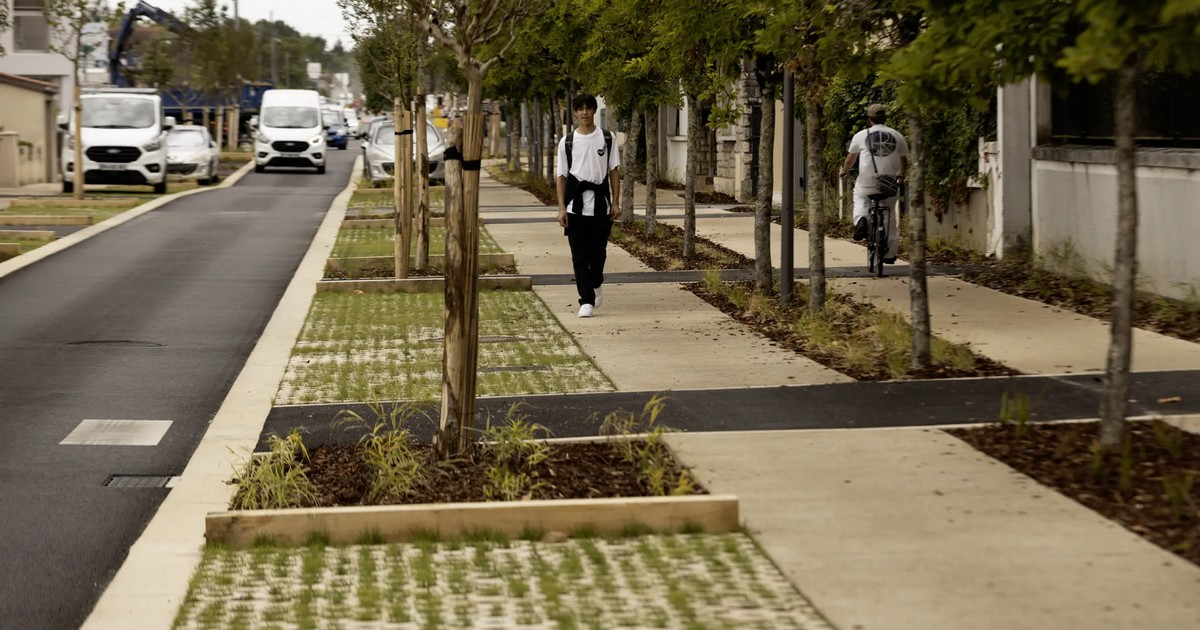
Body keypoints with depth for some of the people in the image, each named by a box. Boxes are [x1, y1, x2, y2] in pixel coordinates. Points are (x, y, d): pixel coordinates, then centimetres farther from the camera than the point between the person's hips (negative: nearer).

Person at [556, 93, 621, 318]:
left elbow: (614, 172, 7)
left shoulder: (607, 138, 4)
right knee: (579, 256, -3)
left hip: (600, 205, 0)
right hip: (575, 206, 0)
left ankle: (596, 285, 34)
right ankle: (586, 301, -1)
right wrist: (561, 208, -3)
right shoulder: (567, 142, 4)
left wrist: (615, 203, 2)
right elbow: (562, 176, 4)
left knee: (598, 253, 5)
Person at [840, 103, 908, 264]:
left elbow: (850, 159, 9)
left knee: (860, 197, 28)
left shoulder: (861, 136, 0)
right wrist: (901, 174, 34)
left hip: (867, 180, -1)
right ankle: (890, 253, 13)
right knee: (890, 214, 14)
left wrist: (844, 171, 29)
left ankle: (860, 220, -2)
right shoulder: (897, 136, 6)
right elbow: (904, 160, 14)